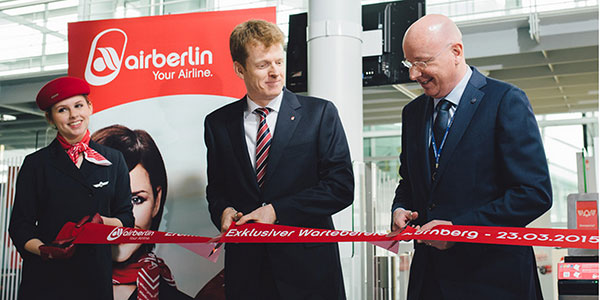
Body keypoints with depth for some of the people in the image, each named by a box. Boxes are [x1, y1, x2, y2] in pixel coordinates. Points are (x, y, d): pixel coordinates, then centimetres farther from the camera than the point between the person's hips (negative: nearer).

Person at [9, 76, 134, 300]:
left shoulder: (113, 160, 8)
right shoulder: (36, 163, 5)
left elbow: (127, 218, 9)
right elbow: (20, 225, 2)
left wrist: (102, 222, -11)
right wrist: (43, 249, -16)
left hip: (97, 273, 1)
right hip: (47, 276, -1)